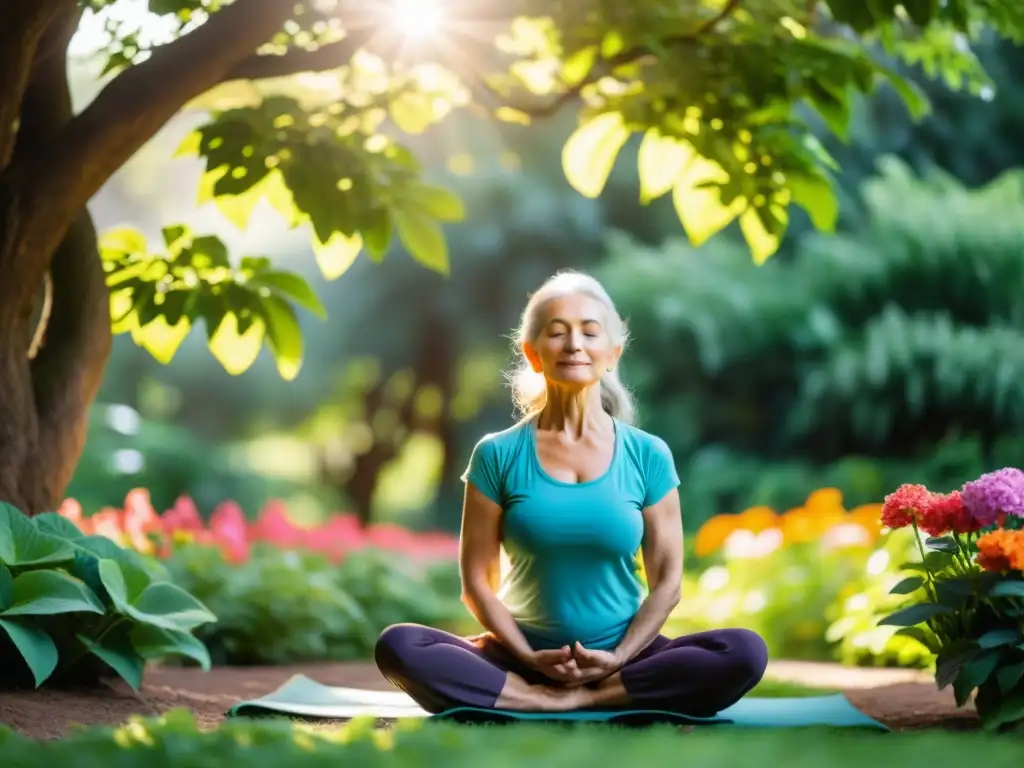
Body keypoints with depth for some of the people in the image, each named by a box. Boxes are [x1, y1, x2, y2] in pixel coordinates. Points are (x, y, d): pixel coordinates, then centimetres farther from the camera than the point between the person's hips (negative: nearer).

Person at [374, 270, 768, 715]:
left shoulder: (647, 456, 3)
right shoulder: (498, 456, 1)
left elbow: (667, 580, 3)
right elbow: (477, 581, 0)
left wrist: (619, 658, -12)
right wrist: (528, 657, -13)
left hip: (620, 658, 1)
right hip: (525, 659, -1)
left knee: (745, 653, -27)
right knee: (398, 647, -27)